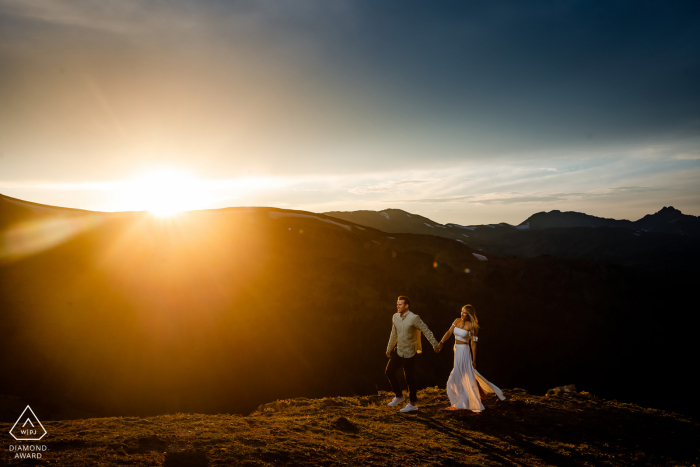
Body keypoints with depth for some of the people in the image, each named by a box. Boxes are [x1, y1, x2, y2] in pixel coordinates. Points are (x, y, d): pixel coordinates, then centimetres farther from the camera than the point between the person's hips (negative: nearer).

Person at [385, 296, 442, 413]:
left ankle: (413, 403, 23)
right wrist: (389, 348, 22)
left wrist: (436, 345, -13)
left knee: (410, 378, 5)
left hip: (409, 353, -7)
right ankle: (399, 396, 28)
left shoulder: (414, 318, -21)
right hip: (398, 351, 7)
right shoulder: (395, 317, 0)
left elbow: (426, 331, -15)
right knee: (389, 372, 9)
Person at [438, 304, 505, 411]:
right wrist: (441, 342, -16)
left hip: (464, 351, -7)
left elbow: (473, 343, -12)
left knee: (456, 378, -4)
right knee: (467, 376, 18)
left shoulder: (471, 326, -13)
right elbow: (449, 332, -3)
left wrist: (474, 359, -11)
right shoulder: (457, 321, 3)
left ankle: (458, 404, 8)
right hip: (457, 350, 7)